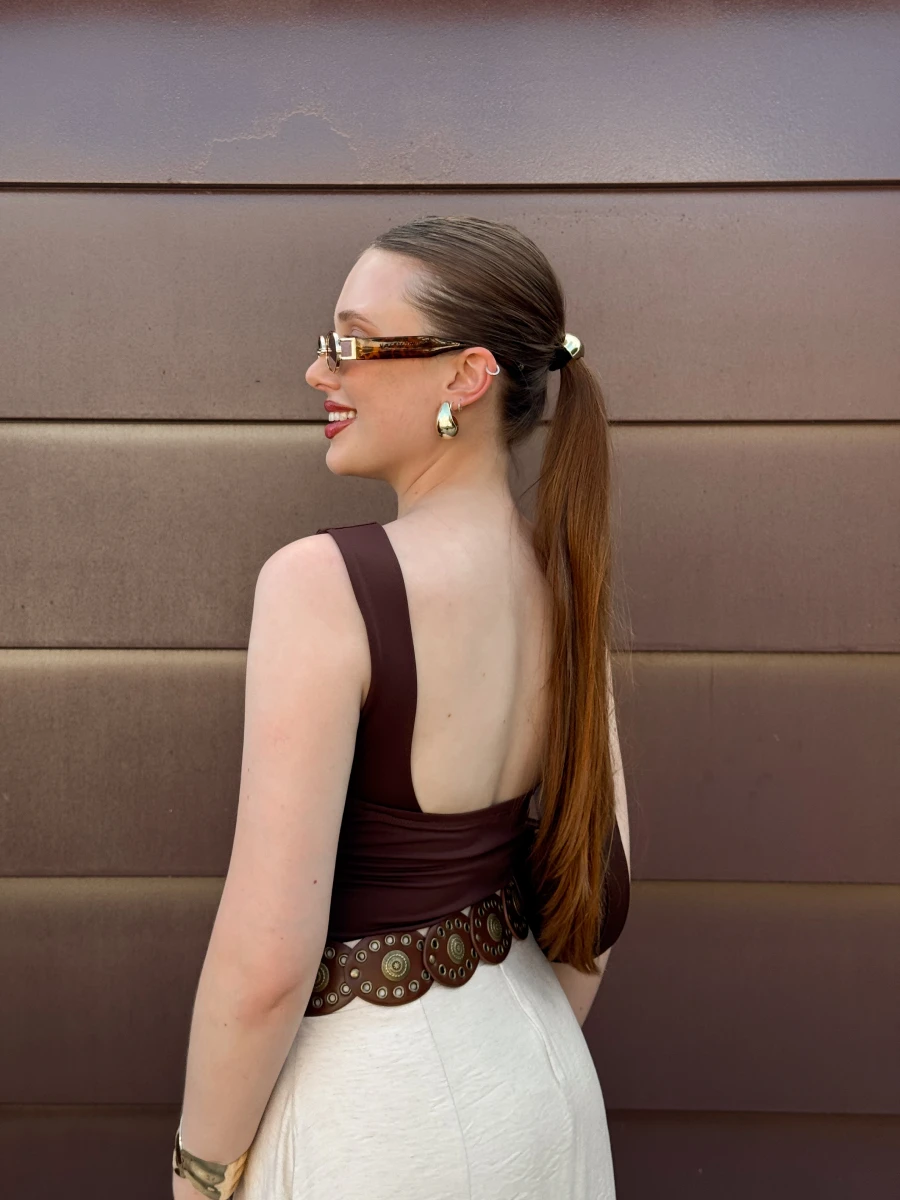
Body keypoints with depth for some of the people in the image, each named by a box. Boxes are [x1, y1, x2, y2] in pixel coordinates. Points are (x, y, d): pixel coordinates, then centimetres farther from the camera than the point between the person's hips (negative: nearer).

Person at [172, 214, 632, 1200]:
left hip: (373, 1108, -6)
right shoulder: (566, 579, -5)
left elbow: (266, 960, -24)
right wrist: (533, 1061, 17)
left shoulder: (323, 582, -25)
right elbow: (602, 878, 2)